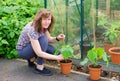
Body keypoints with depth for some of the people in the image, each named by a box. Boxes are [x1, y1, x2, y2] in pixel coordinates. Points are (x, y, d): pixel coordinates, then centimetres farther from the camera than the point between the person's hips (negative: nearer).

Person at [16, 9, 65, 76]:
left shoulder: (44, 26, -11)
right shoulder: (32, 30, -34)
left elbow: (49, 39, 2)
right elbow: (39, 53, -36)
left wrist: (57, 38, -20)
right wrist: (57, 57, -34)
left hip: (33, 46, 8)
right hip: (22, 51, -8)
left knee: (54, 51, -11)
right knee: (43, 40, -31)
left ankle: (32, 59, 9)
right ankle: (39, 67, -18)